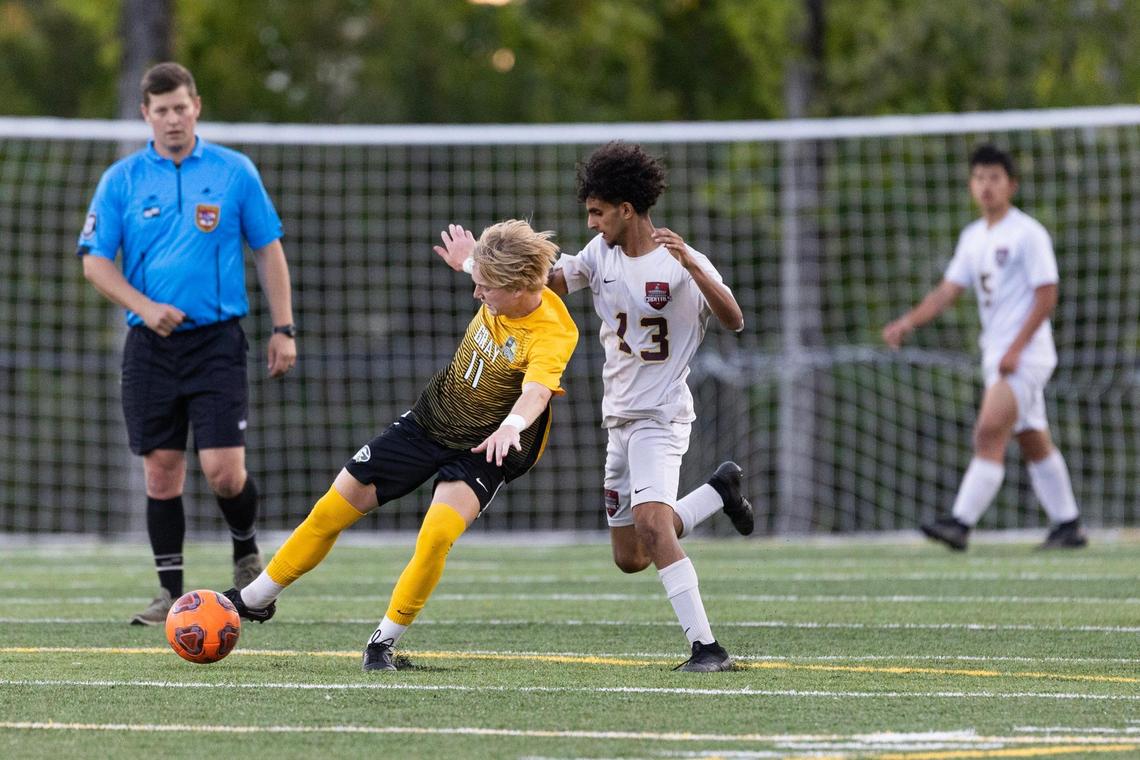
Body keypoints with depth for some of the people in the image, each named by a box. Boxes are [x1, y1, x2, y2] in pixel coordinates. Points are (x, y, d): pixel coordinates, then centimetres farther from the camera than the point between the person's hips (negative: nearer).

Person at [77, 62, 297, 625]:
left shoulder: (234, 172, 3)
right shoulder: (121, 179, 4)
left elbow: (269, 251, 7)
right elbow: (95, 262, 3)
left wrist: (283, 329, 2)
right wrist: (145, 307, -12)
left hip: (217, 341, -1)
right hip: (150, 344, 1)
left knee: (223, 469, -10)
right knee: (161, 471, 2)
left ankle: (246, 551, 19)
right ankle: (171, 592, 12)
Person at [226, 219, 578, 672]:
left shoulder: (552, 334, -30)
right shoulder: (498, 298, -11)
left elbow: (536, 389, -49)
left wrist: (512, 425, -67)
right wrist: (471, 261, 30)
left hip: (485, 450, -6)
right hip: (428, 419, 6)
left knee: (438, 533, -30)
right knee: (336, 506, 7)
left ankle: (385, 641, -10)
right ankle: (256, 599, 27)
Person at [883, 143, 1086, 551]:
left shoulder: (1028, 233, -10)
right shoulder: (972, 237, 14)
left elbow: (1046, 296, -14)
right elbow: (947, 291, 12)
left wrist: (1016, 349, -20)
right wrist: (909, 321, -4)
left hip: (1025, 354, -8)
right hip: (997, 355, 8)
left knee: (989, 434, -17)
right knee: (1034, 443, 11)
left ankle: (961, 523, -24)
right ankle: (1068, 525, 18)